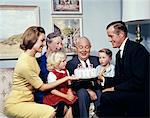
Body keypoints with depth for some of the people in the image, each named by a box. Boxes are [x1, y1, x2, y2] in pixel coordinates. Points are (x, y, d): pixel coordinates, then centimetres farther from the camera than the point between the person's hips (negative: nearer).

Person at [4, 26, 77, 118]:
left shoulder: (31, 57, 6)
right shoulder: (24, 64, -23)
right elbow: (42, 87, -14)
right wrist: (65, 78, -9)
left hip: (28, 100, 9)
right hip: (15, 104, -9)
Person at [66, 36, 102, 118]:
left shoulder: (96, 60, 14)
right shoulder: (71, 63, 3)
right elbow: (74, 83, -6)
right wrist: (88, 90, -20)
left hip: (96, 89, 2)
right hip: (81, 90, -2)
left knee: (101, 94, -30)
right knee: (82, 93, -33)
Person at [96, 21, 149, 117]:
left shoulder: (137, 49, -15)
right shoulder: (119, 53, 14)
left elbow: (138, 81, -21)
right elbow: (119, 79, 12)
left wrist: (115, 88, -18)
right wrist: (103, 79, -4)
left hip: (141, 93, -9)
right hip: (128, 92, 9)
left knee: (106, 97, -23)